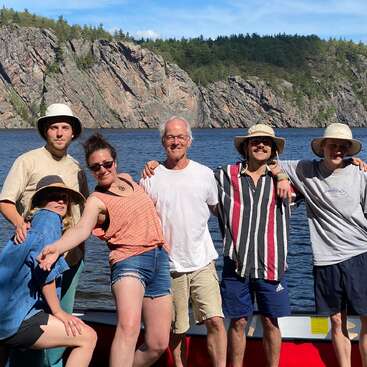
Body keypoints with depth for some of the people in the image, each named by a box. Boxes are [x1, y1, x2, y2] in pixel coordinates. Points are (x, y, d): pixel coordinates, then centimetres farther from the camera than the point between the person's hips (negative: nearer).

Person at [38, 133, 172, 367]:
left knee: (157, 345, 4)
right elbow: (82, 229, -24)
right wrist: (57, 247, -42)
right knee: (129, 326, -34)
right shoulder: (96, 200, -2)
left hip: (160, 260, 6)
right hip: (130, 261, -6)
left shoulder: (127, 179, 16)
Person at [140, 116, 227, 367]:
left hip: (202, 262, 1)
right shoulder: (151, 178, -1)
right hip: (169, 265, 0)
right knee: (177, 330, 8)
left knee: (215, 320, -10)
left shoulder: (205, 174, 4)